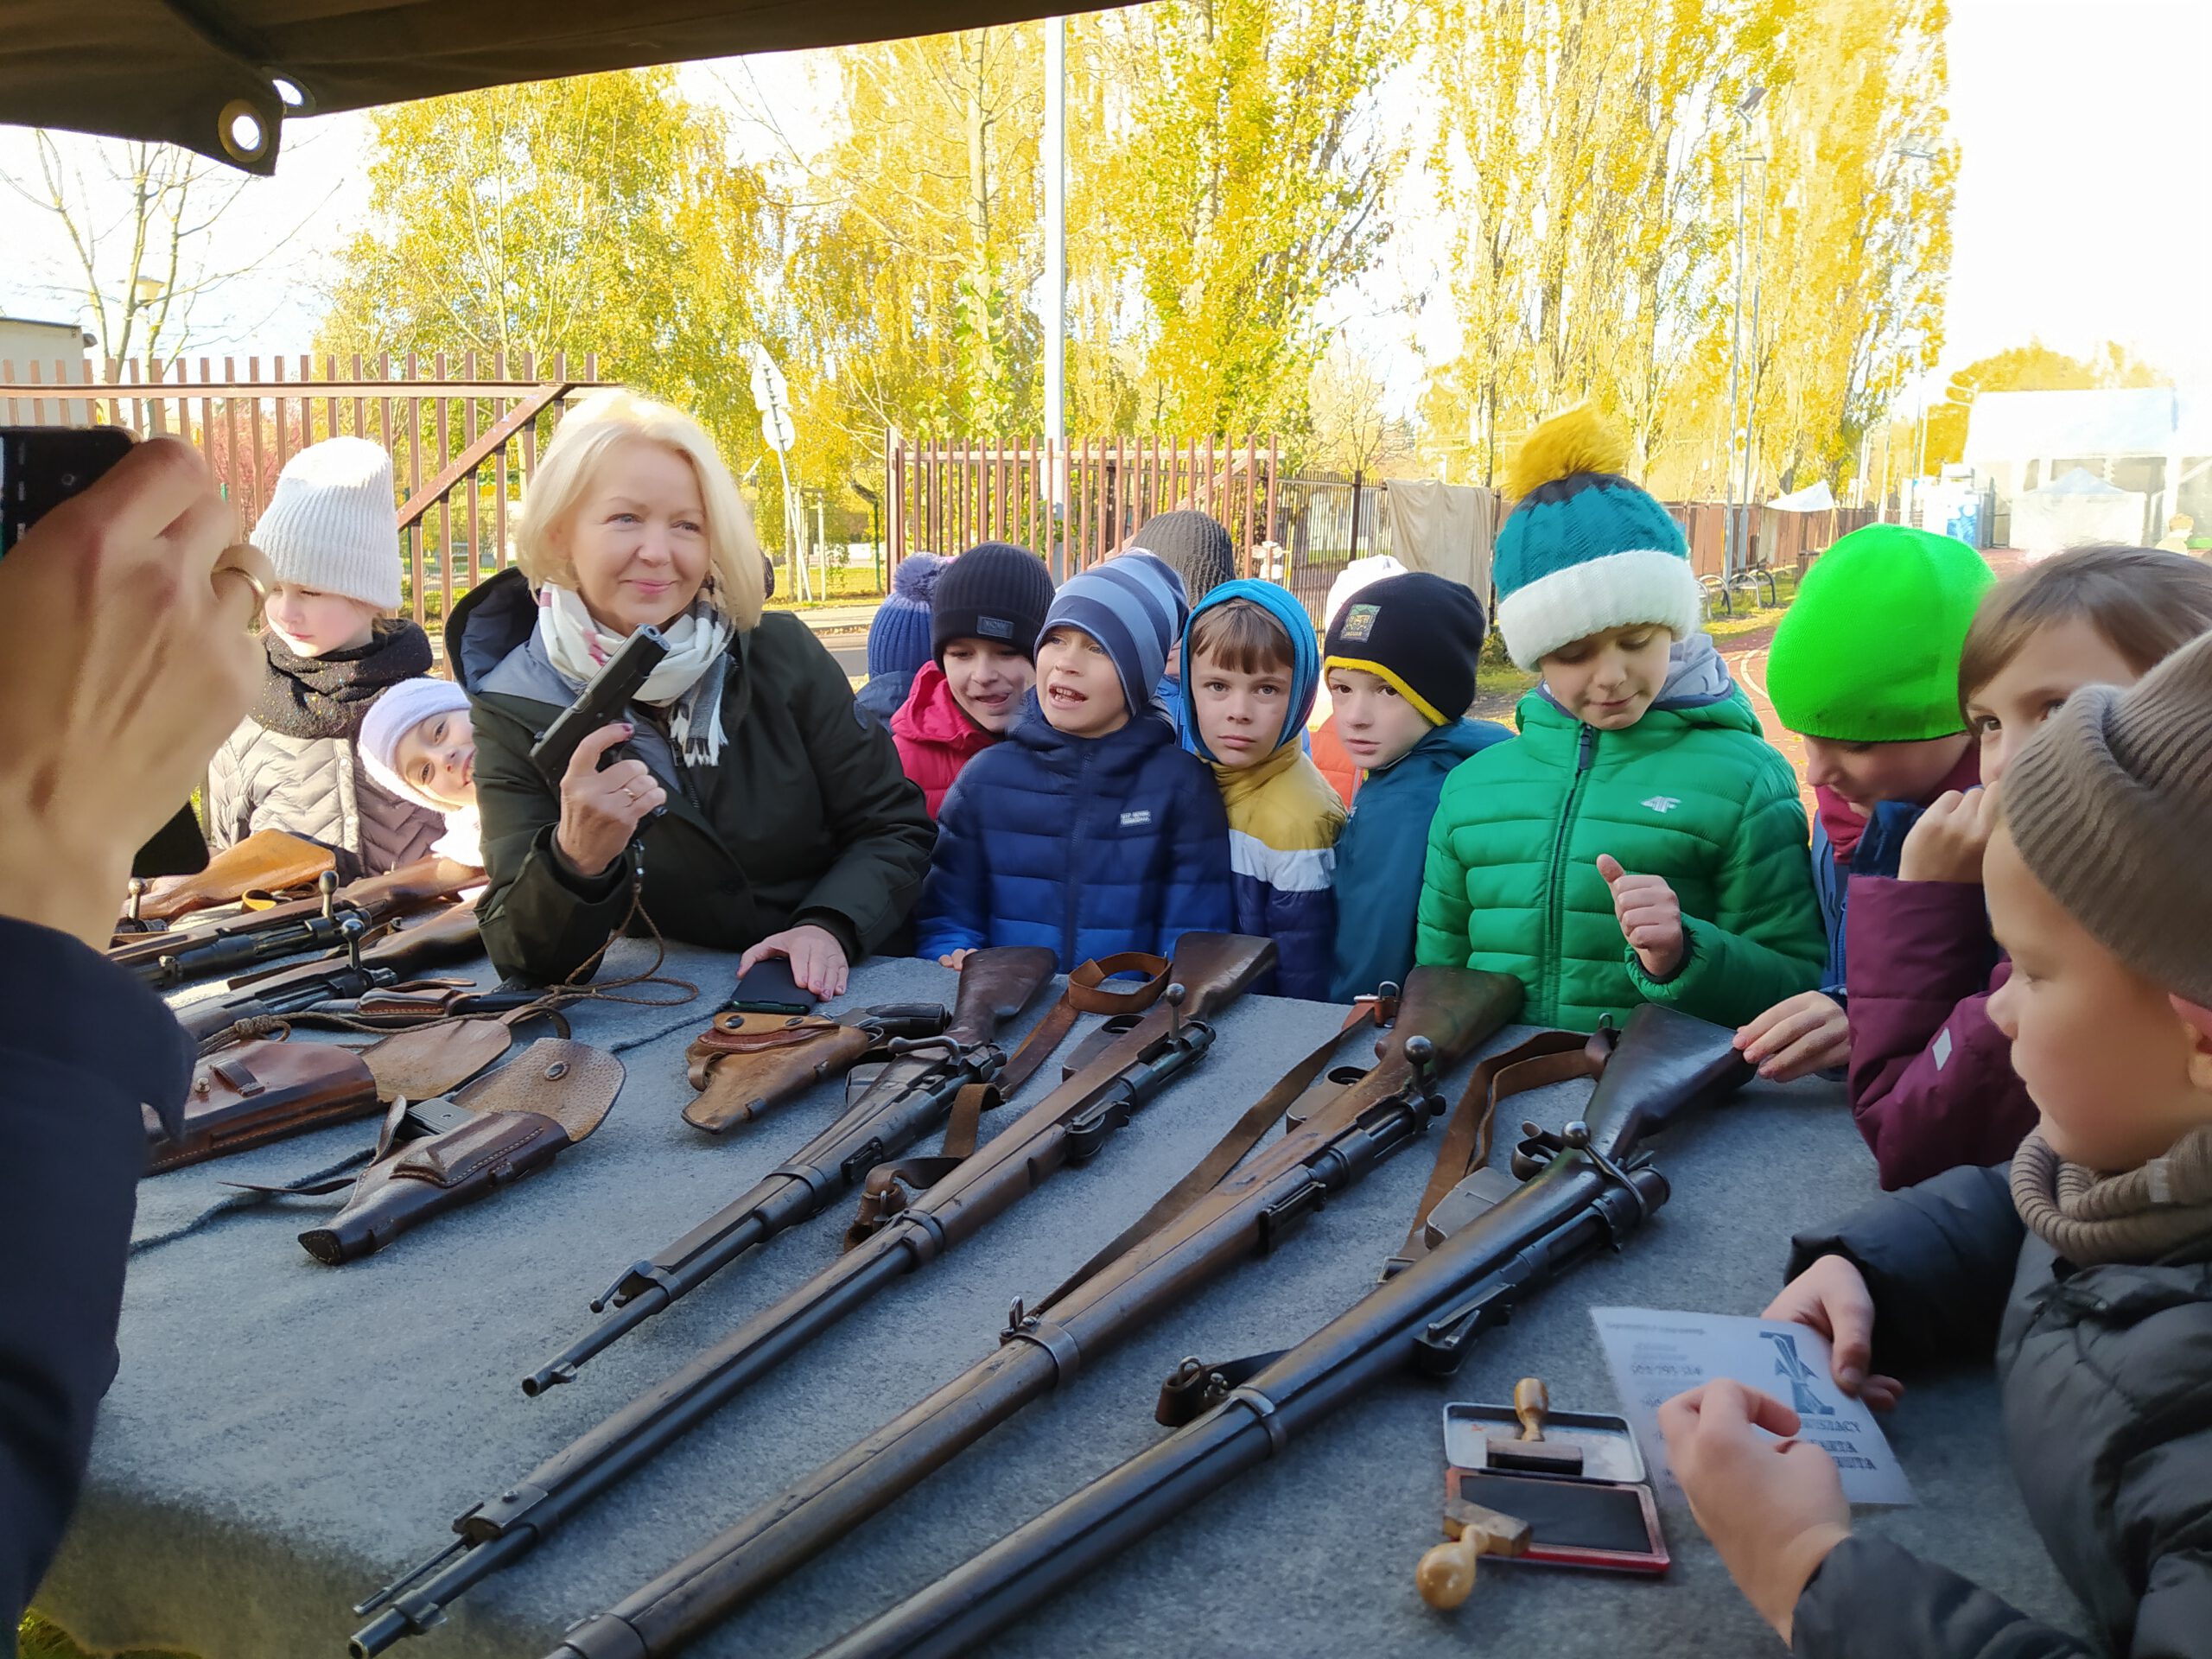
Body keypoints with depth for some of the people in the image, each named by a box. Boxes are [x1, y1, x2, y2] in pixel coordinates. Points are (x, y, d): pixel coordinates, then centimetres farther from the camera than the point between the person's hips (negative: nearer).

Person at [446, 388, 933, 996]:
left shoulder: (779, 652, -5)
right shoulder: (514, 709, -5)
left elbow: (895, 827, 1)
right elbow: (524, 955, -9)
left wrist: (828, 926, -16)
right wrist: (576, 860, -28)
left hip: (835, 996, 1)